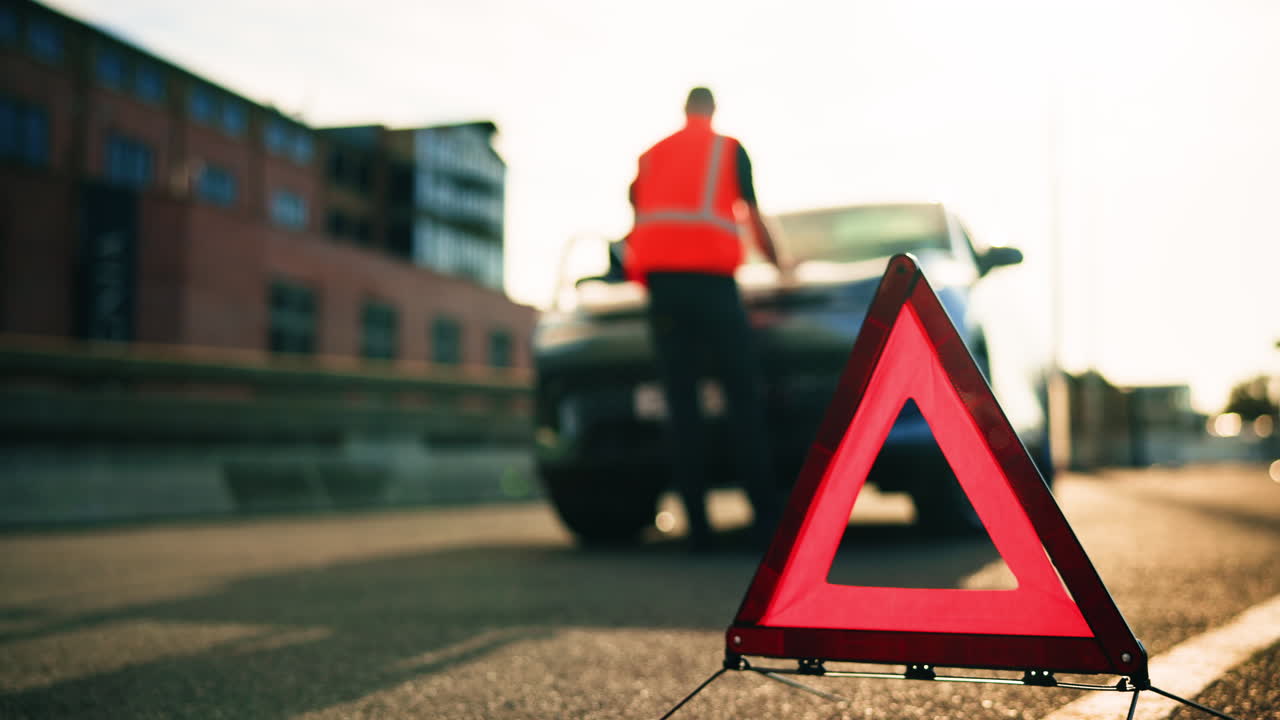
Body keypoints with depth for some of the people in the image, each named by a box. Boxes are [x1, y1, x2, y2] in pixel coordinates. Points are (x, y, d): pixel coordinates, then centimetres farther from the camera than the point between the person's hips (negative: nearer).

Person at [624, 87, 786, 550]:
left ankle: (698, 523, -3)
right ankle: (765, 513, -5)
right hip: (710, 275, -3)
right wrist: (779, 266, 27)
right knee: (743, 392, 0)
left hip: (658, 279, 3)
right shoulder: (729, 149, 13)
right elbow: (753, 218, 14)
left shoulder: (650, 156, 24)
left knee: (680, 399, 2)